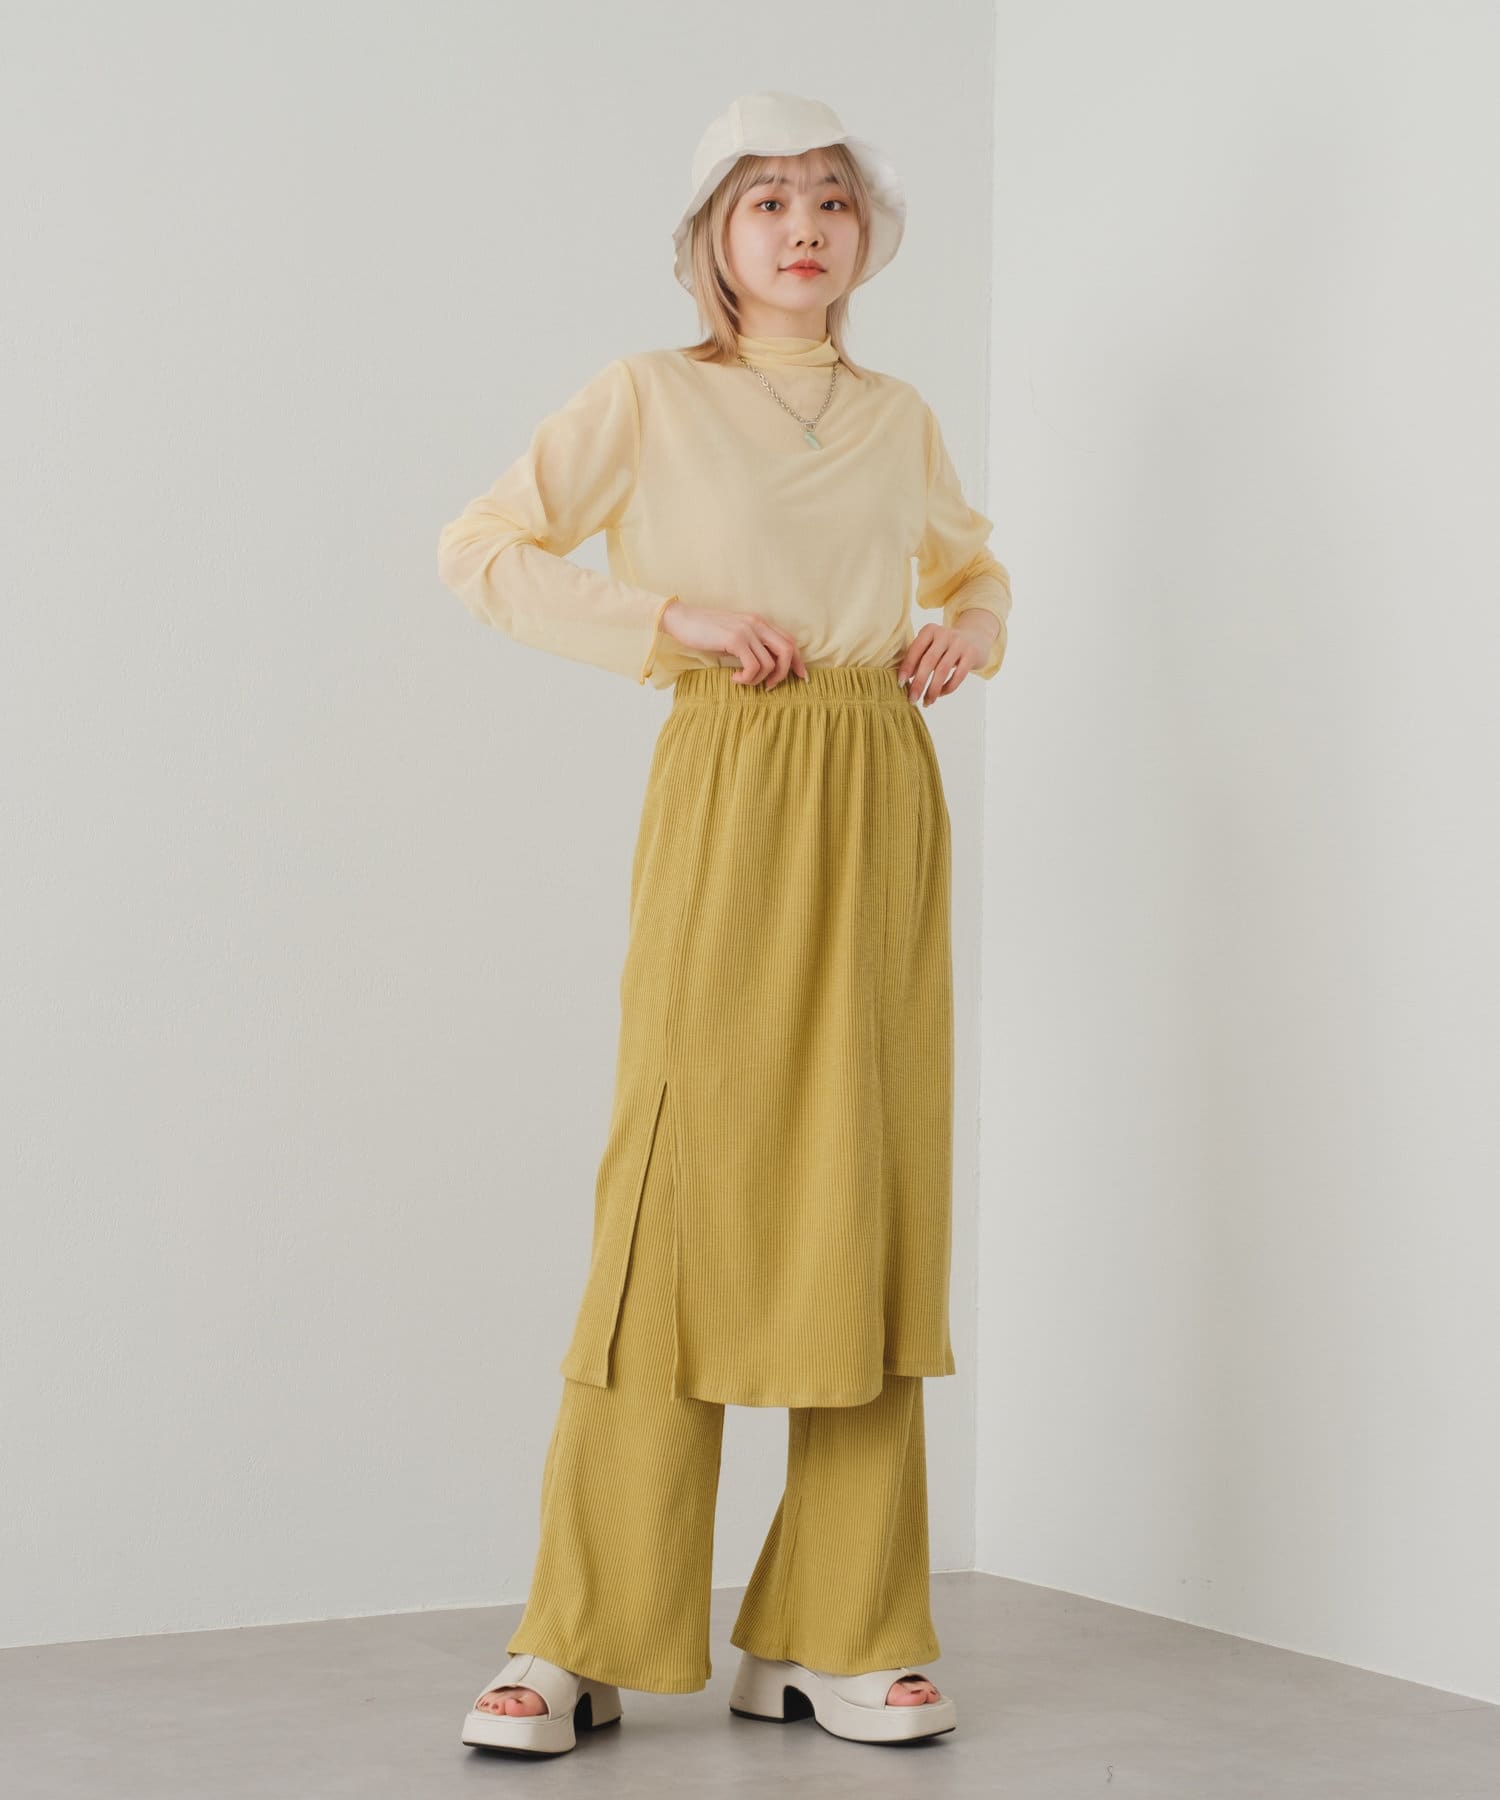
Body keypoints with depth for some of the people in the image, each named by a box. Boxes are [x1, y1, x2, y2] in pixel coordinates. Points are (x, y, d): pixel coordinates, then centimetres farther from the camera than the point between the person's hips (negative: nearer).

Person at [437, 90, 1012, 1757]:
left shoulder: (901, 419, 15)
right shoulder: (650, 398, 3)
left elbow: (972, 567, 31)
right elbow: (482, 545, -1)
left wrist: (969, 634, 8)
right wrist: (669, 621, -9)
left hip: (885, 809, 5)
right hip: (730, 799, -4)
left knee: (875, 1198, 2)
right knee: (685, 1184, -9)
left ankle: (834, 1636, 10)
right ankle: (578, 1645, 0)